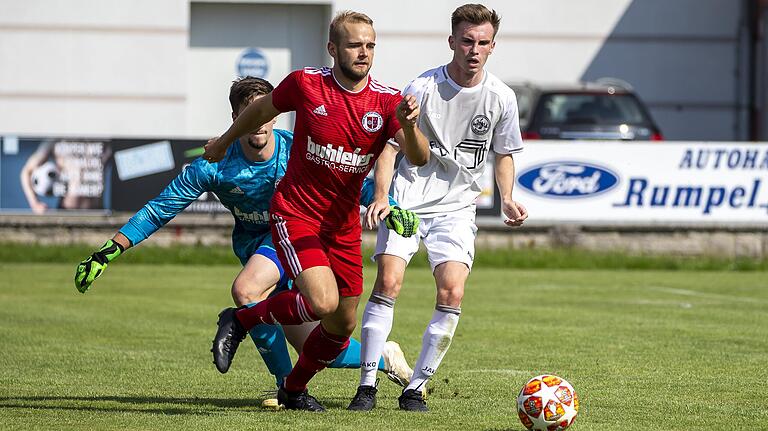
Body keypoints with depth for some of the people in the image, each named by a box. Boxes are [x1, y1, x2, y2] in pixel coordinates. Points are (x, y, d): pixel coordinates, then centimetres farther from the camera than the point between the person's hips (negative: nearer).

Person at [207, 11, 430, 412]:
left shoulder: (387, 101, -7)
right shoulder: (305, 84, -12)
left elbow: (419, 158, -19)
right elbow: (261, 109, 8)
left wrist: (409, 125, -39)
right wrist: (224, 142, 22)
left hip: (344, 223, 4)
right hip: (295, 212, -4)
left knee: (344, 323, 9)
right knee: (323, 302, -24)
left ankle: (294, 389, 35)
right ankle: (240, 321, 0)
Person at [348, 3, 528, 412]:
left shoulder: (501, 98, 0)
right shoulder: (423, 88, -9)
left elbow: (504, 154, 15)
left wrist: (507, 200, -1)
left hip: (457, 207, 2)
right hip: (409, 198, -2)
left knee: (452, 293, -13)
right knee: (388, 283, -15)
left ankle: (415, 388, -2)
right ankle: (367, 385, -5)